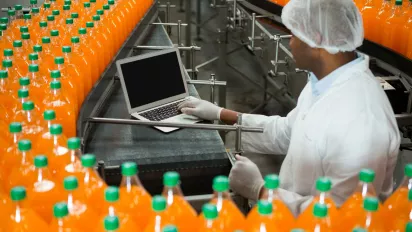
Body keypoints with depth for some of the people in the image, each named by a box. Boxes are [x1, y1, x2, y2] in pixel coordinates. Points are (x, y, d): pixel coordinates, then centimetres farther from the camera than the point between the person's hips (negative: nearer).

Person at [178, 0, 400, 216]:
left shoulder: (360, 122, -29)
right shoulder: (323, 82, 0)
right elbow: (286, 132, 13)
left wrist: (259, 189, -19)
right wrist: (220, 115, 12)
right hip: (289, 210, 7)